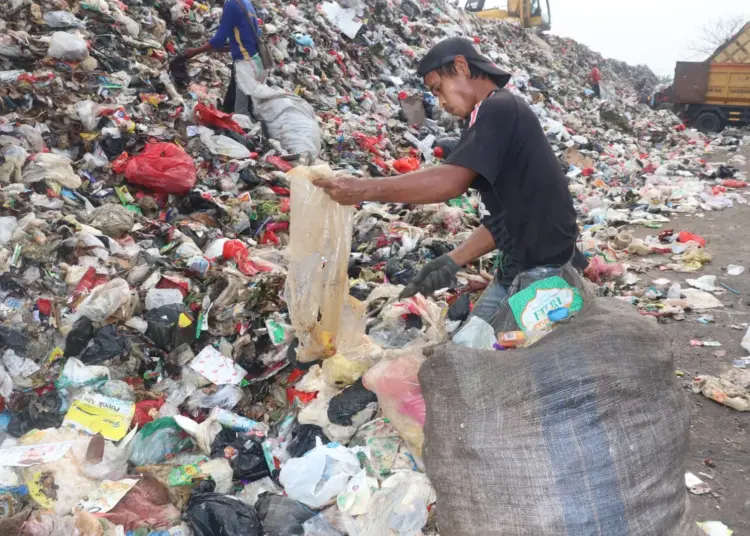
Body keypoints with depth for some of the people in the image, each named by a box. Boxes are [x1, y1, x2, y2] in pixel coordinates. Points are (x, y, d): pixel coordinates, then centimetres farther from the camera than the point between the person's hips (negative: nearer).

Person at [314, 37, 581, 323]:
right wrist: (454, 260, 6)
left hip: (542, 269, -10)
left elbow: (451, 181, -28)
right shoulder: (502, 113, 16)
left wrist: (363, 189, -26)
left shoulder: (496, 110, -14)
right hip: (522, 265, 10)